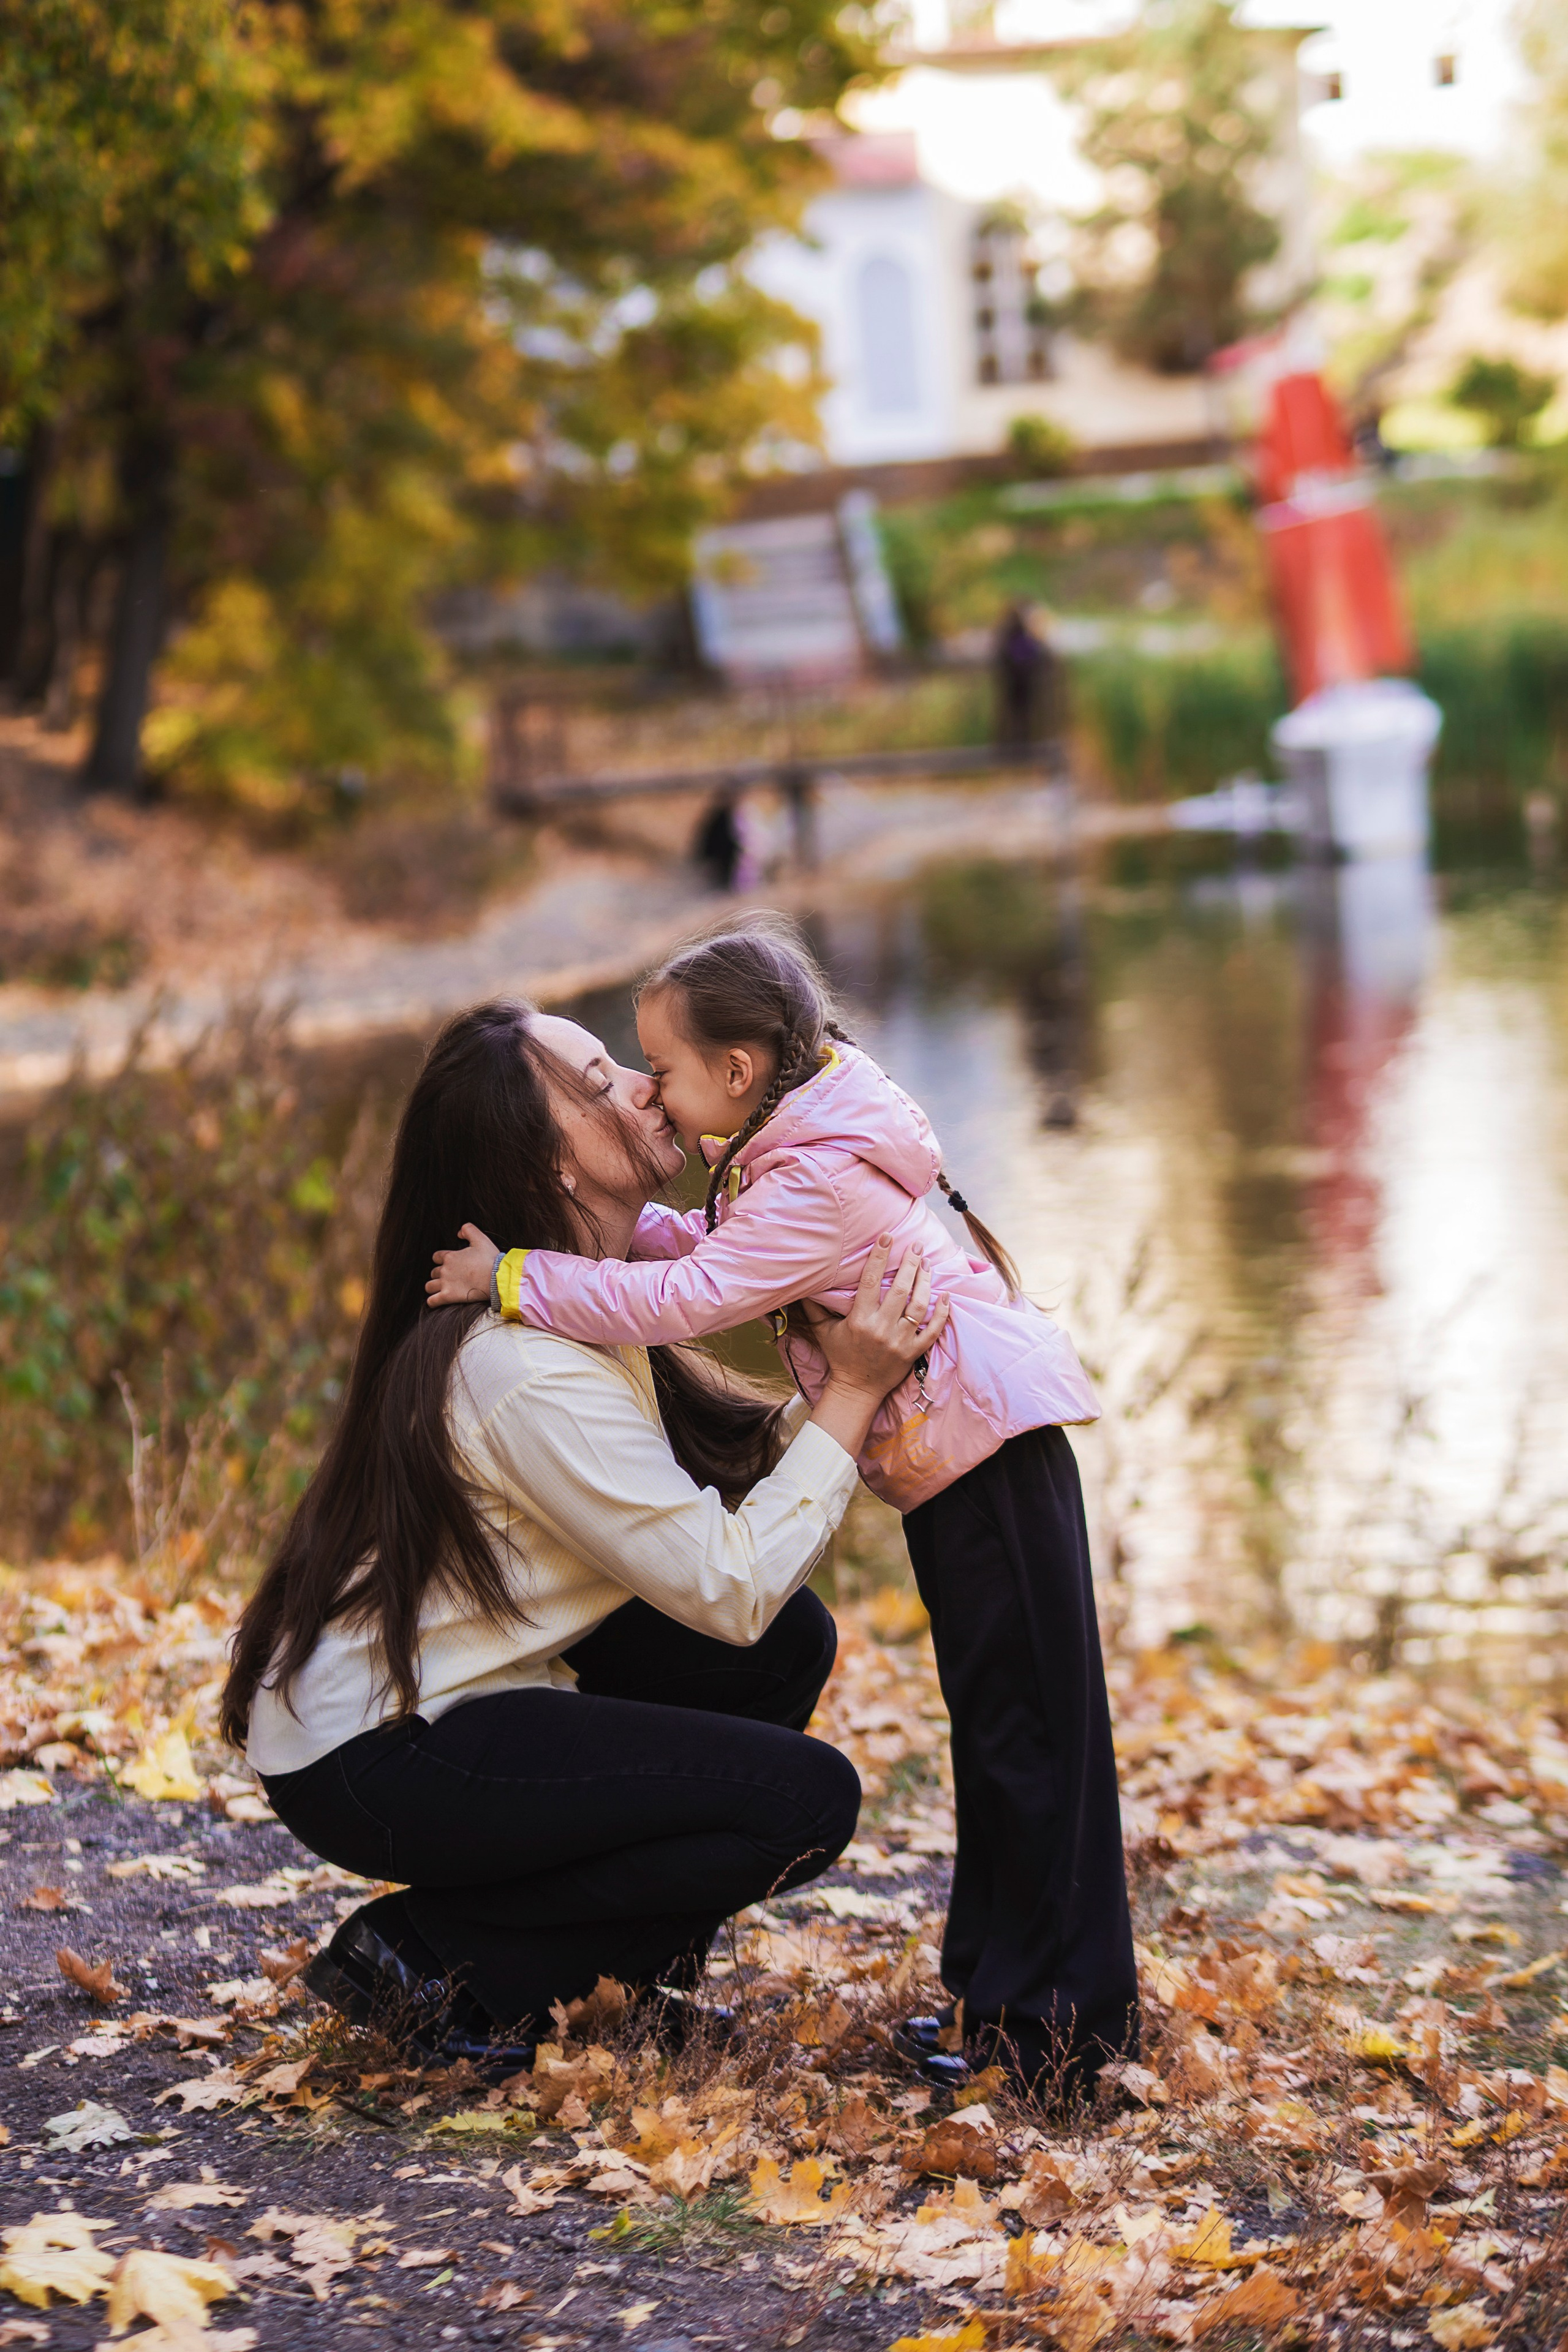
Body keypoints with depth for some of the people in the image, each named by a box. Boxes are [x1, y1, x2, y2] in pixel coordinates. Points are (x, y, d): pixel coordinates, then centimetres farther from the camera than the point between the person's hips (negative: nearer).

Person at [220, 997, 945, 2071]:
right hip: (366, 1760, -10)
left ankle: (626, 1954, 11)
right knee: (805, 1798, -13)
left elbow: (737, 1455, 5)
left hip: (452, 1692, 10)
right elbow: (730, 1586, -24)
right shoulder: (526, 1368, -26)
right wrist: (852, 1393, -21)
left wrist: (853, 1374, -11)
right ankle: (429, 1955, -6)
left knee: (789, 1642, 7)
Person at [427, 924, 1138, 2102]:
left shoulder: (819, 1183, -21)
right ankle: (998, 1986, 25)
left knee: (1030, 1731, -5)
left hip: (995, 1448, -11)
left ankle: (1065, 2024, 0)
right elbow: (708, 1250, 21)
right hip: (955, 1460, 11)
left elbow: (683, 1299, -25)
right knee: (992, 1726, 15)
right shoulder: (786, 1150, 10)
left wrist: (519, 1280, -20)